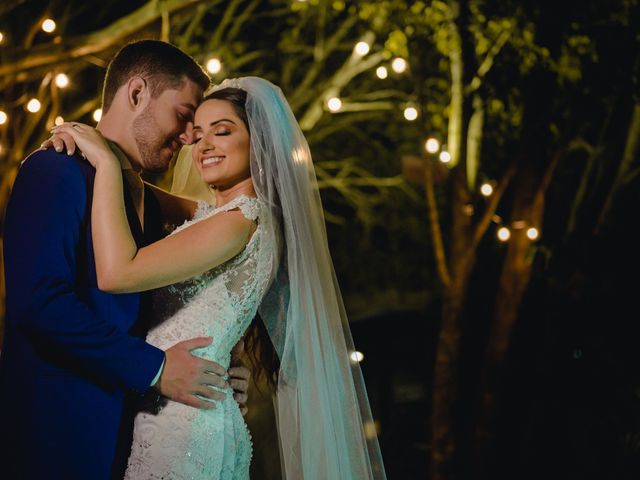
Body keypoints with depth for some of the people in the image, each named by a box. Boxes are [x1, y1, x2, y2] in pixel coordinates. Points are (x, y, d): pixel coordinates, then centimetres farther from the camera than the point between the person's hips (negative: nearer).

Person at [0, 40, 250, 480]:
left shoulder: (149, 201, 16)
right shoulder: (57, 171, -11)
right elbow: (38, 300, -22)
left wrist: (215, 372, 2)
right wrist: (154, 368, -19)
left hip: (125, 434, 8)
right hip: (57, 434, -8)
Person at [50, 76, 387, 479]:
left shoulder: (242, 220, -15)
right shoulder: (209, 215, 12)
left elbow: (117, 272, -23)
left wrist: (108, 161, -15)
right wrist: (89, 146, 7)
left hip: (185, 423, -8)